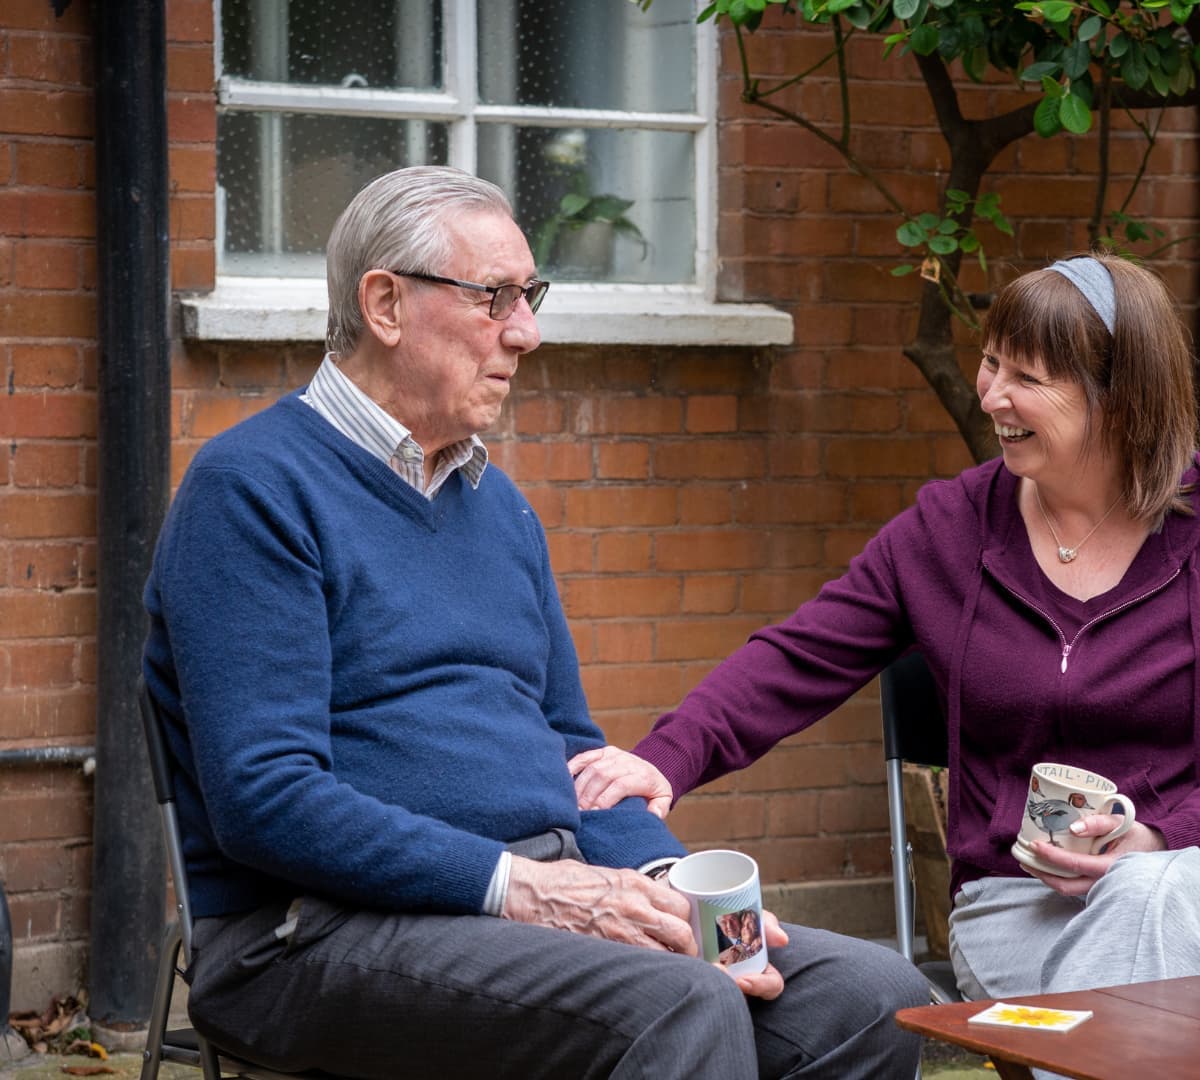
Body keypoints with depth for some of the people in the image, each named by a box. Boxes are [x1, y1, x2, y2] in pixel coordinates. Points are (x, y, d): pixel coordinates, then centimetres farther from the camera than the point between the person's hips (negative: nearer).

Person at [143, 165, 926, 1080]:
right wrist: (517, 886, -20)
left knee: (872, 996, -10)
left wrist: (670, 885, 1)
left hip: (546, 896, 8)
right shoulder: (254, 489, -6)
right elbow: (264, 798, -16)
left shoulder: (497, 503, 20)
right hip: (329, 928, -8)